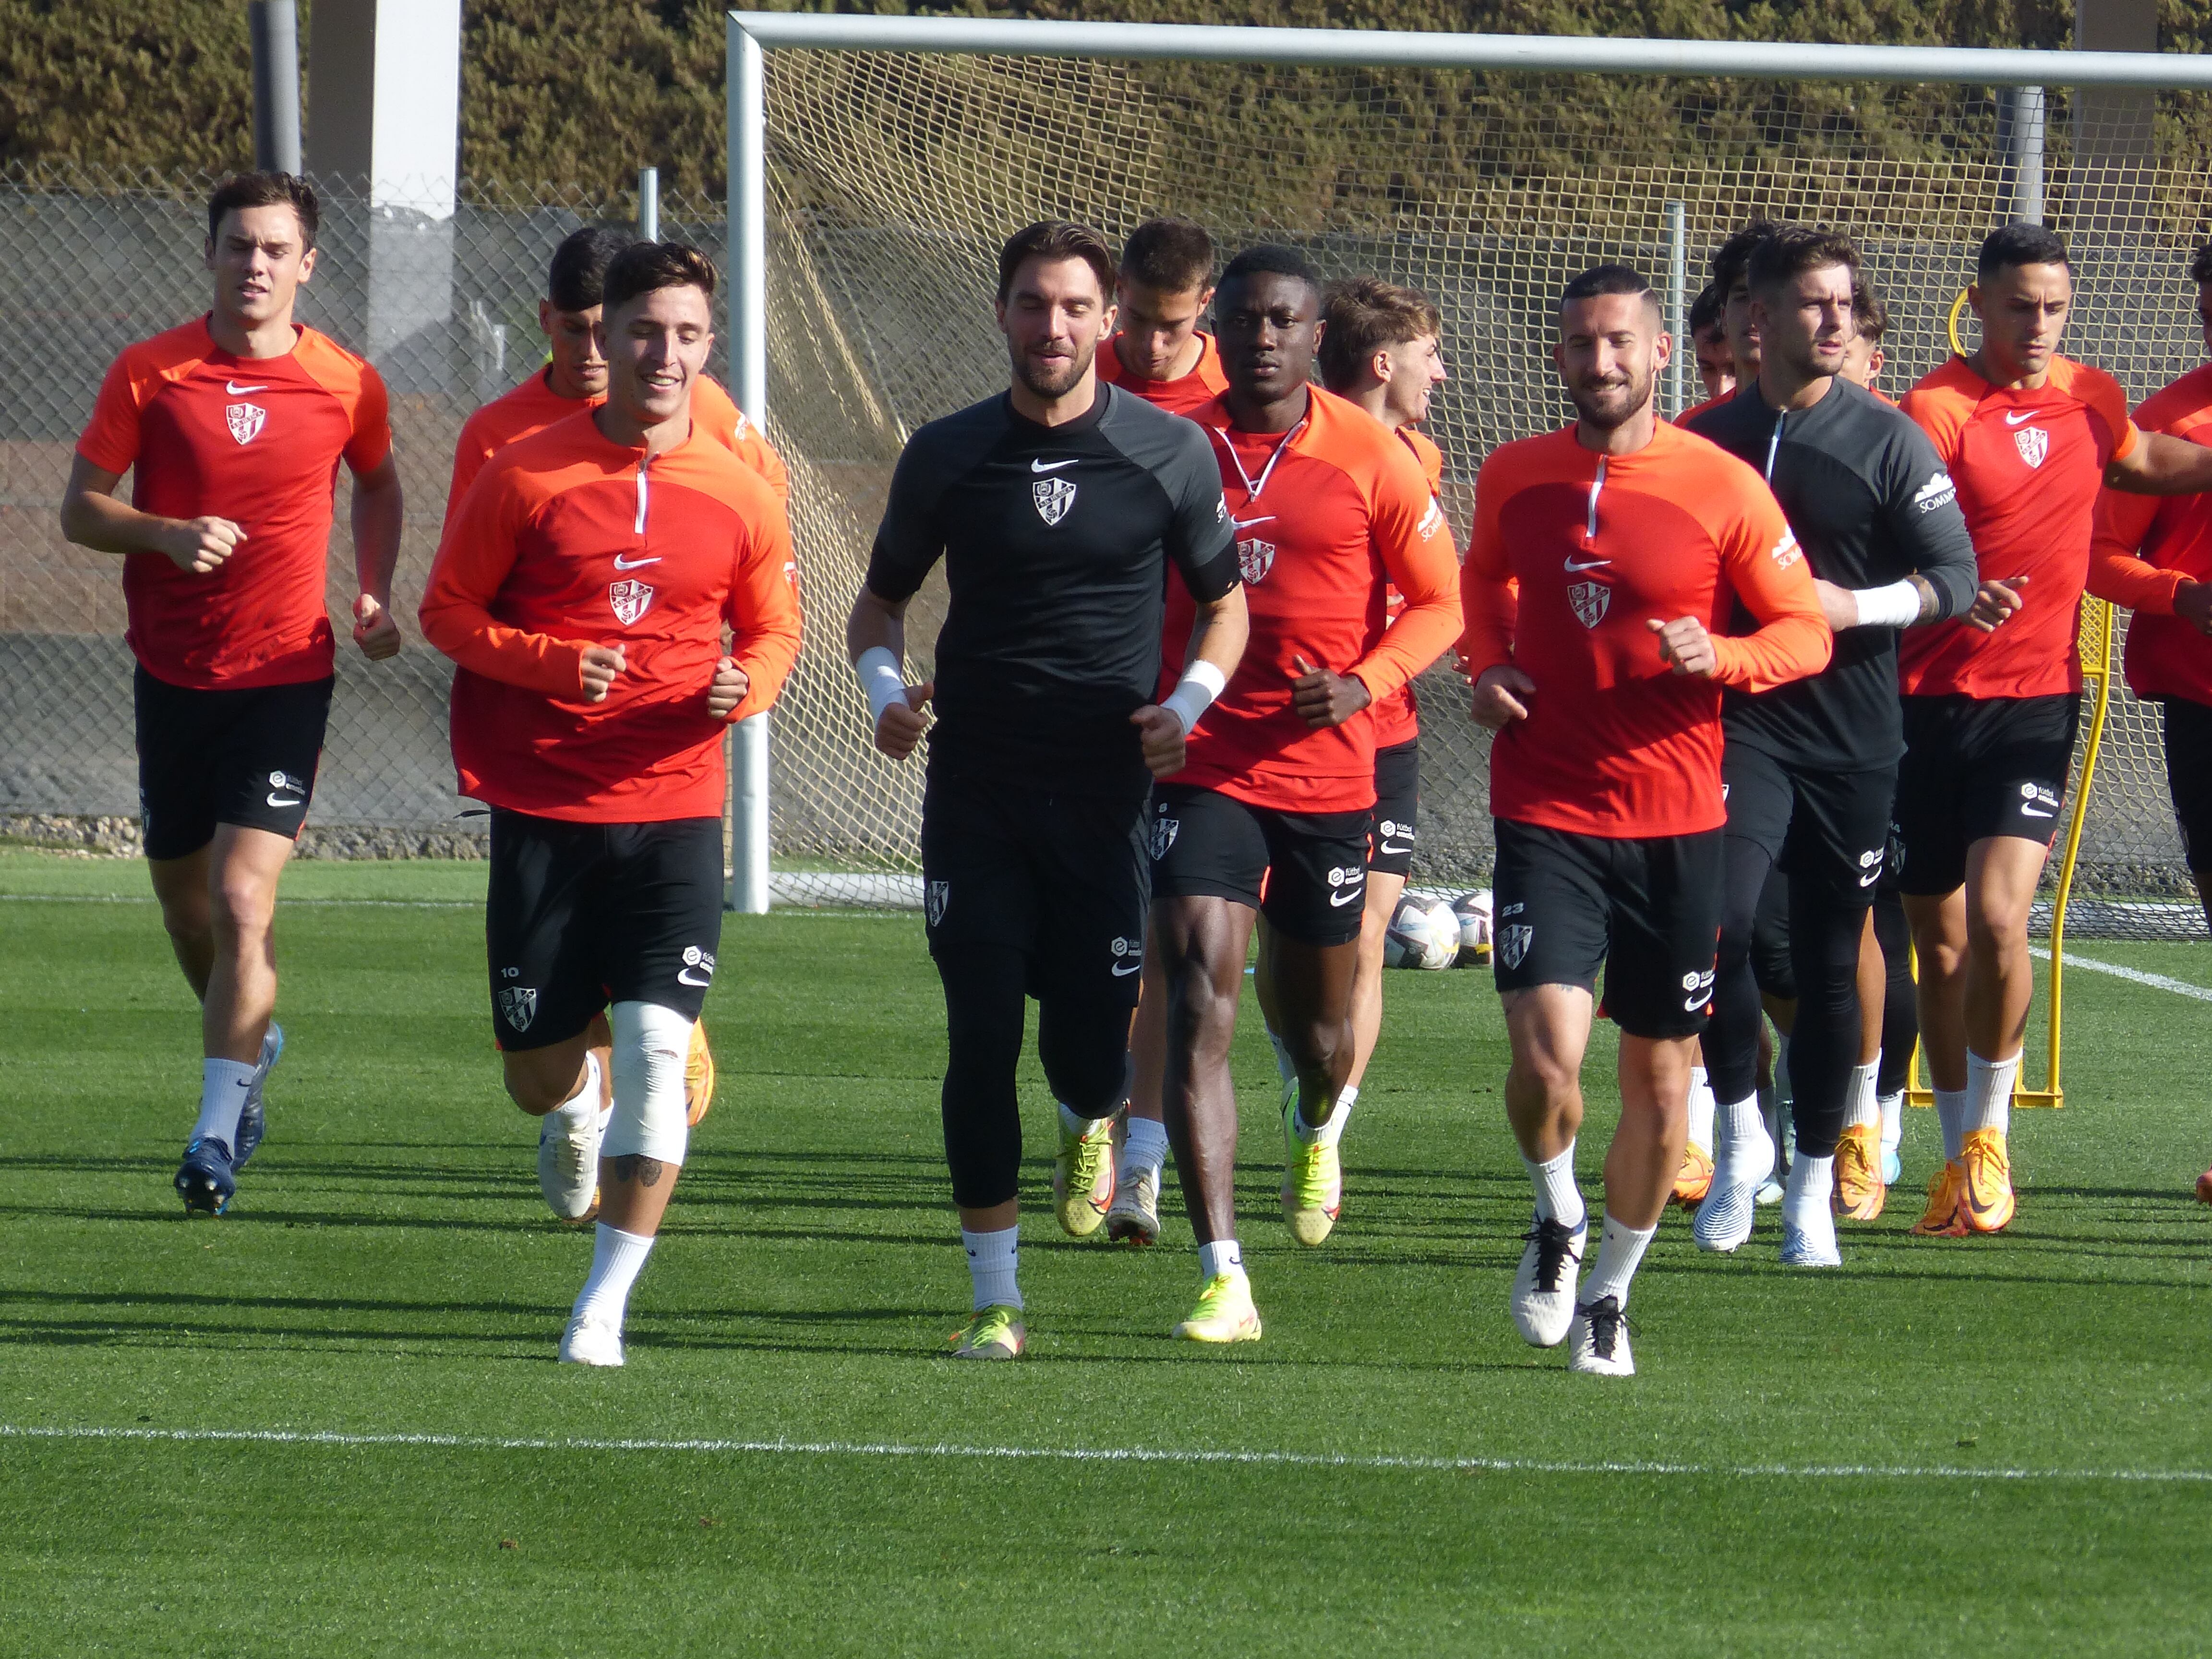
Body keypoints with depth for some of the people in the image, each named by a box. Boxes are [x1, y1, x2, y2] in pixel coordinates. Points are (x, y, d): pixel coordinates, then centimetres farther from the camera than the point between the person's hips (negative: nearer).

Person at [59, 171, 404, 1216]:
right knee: (184, 904, 14)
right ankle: (251, 1044, 44)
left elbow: (377, 484, 20)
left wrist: (373, 592, 5)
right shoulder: (148, 374, -3)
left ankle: (216, 1139, -11)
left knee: (243, 902, -15)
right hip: (172, 672, 2)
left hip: (285, 672, -2)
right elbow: (80, 510, 0)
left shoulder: (345, 386, -1)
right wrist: (169, 533, -18)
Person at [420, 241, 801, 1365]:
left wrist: (747, 684, -9)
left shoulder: (738, 493, 3)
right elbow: (447, 610, 2)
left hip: (675, 811, 0)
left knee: (656, 1050, -15)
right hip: (542, 808, 0)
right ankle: (583, 1106, 44)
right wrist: (549, 660, -15)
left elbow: (774, 631, 15)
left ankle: (605, 1305, -7)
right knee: (538, 1081, 4)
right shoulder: (526, 473, -2)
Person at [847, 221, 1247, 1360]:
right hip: (975, 794, 1)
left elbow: (1224, 601, 11)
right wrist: (885, 688, -4)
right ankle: (996, 1299, 2)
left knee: (1089, 1053, -2)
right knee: (981, 1043, -6)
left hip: (1108, 793, -1)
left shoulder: (1170, 453, 0)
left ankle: (1089, 1126, 37)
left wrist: (1189, 707, -7)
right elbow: (882, 597, 16)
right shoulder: (948, 456, 3)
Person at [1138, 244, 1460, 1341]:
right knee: (1199, 1005, -16)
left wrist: (1366, 683, -15)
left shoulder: (1369, 457, -3)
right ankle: (1222, 1279, -17)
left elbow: (1440, 599, 2)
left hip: (1329, 769, 0)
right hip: (1204, 767, 0)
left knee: (1316, 1022, 16)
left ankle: (1316, 1127, 55)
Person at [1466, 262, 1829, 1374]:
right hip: (1546, 812, 0)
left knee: (1661, 1083, 6)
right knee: (1546, 1054, -16)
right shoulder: (1514, 478, 4)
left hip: (1676, 822, 0)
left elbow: (1806, 632, 2)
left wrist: (1720, 657, -18)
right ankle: (1557, 1218, 15)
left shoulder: (1723, 488, -5)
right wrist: (1488, 666, 5)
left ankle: (1610, 1294, 26)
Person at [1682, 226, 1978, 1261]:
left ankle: (1814, 1192, 14)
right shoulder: (1708, 440, 7)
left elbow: (1955, 579, -2)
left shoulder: (1889, 442, 0)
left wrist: (1855, 607, -16)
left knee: (1831, 965, 4)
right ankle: (1739, 1133, 0)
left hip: (1854, 738, 0)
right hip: (1741, 721, 0)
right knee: (1718, 923, -20)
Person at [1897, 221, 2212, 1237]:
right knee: (1938, 941, 5)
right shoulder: (1937, 411, -8)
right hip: (1933, 695, -2)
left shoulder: (2091, 399, 7)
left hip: (2036, 696, 2)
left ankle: (1990, 1132, 0)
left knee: (1996, 916, -17)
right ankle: (1958, 1156, 19)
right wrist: (1953, 599, -34)